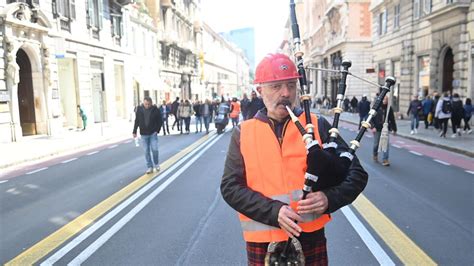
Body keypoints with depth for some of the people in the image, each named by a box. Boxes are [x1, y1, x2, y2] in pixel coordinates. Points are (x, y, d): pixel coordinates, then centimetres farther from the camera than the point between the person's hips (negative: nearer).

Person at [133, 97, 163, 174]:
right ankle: (150, 167, 13)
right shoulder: (139, 109, -2)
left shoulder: (155, 110, -7)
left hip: (153, 133, -2)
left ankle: (156, 164, 17)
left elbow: (160, 121, 0)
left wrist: (157, 130, -7)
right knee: (147, 151, 5)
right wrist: (134, 132, 5)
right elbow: (136, 121, 6)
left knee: (154, 149, -6)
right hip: (144, 134, 2)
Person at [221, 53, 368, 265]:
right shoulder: (243, 133, -1)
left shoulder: (317, 125, -1)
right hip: (262, 244, 0)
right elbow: (231, 187, -5)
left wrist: (329, 198, -18)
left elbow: (356, 174, 1)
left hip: (311, 238, 0)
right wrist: (273, 211, -19)